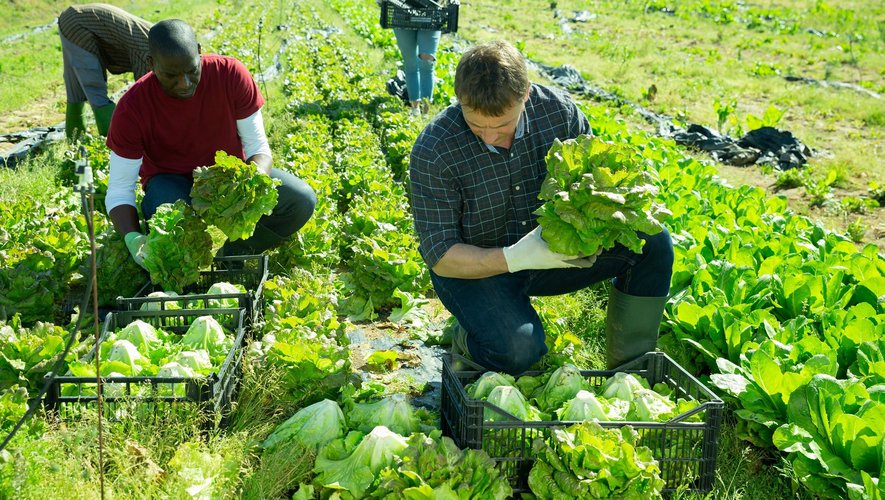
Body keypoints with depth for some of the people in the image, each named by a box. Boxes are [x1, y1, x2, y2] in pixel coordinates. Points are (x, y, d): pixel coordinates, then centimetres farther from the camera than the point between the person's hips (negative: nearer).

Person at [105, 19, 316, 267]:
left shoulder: (231, 74, -21)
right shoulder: (132, 107, -22)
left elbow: (258, 147, -14)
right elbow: (119, 189, -17)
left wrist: (255, 178, -39)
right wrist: (132, 237, -38)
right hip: (172, 181, -1)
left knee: (301, 200, -24)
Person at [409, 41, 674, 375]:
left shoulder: (558, 109, -14)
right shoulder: (433, 151, -23)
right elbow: (439, 255, -19)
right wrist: (514, 258, -35)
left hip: (552, 253, 4)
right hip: (476, 267, -4)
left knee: (653, 241, -14)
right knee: (519, 349, -32)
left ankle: (629, 367, 2)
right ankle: (468, 338, 5)